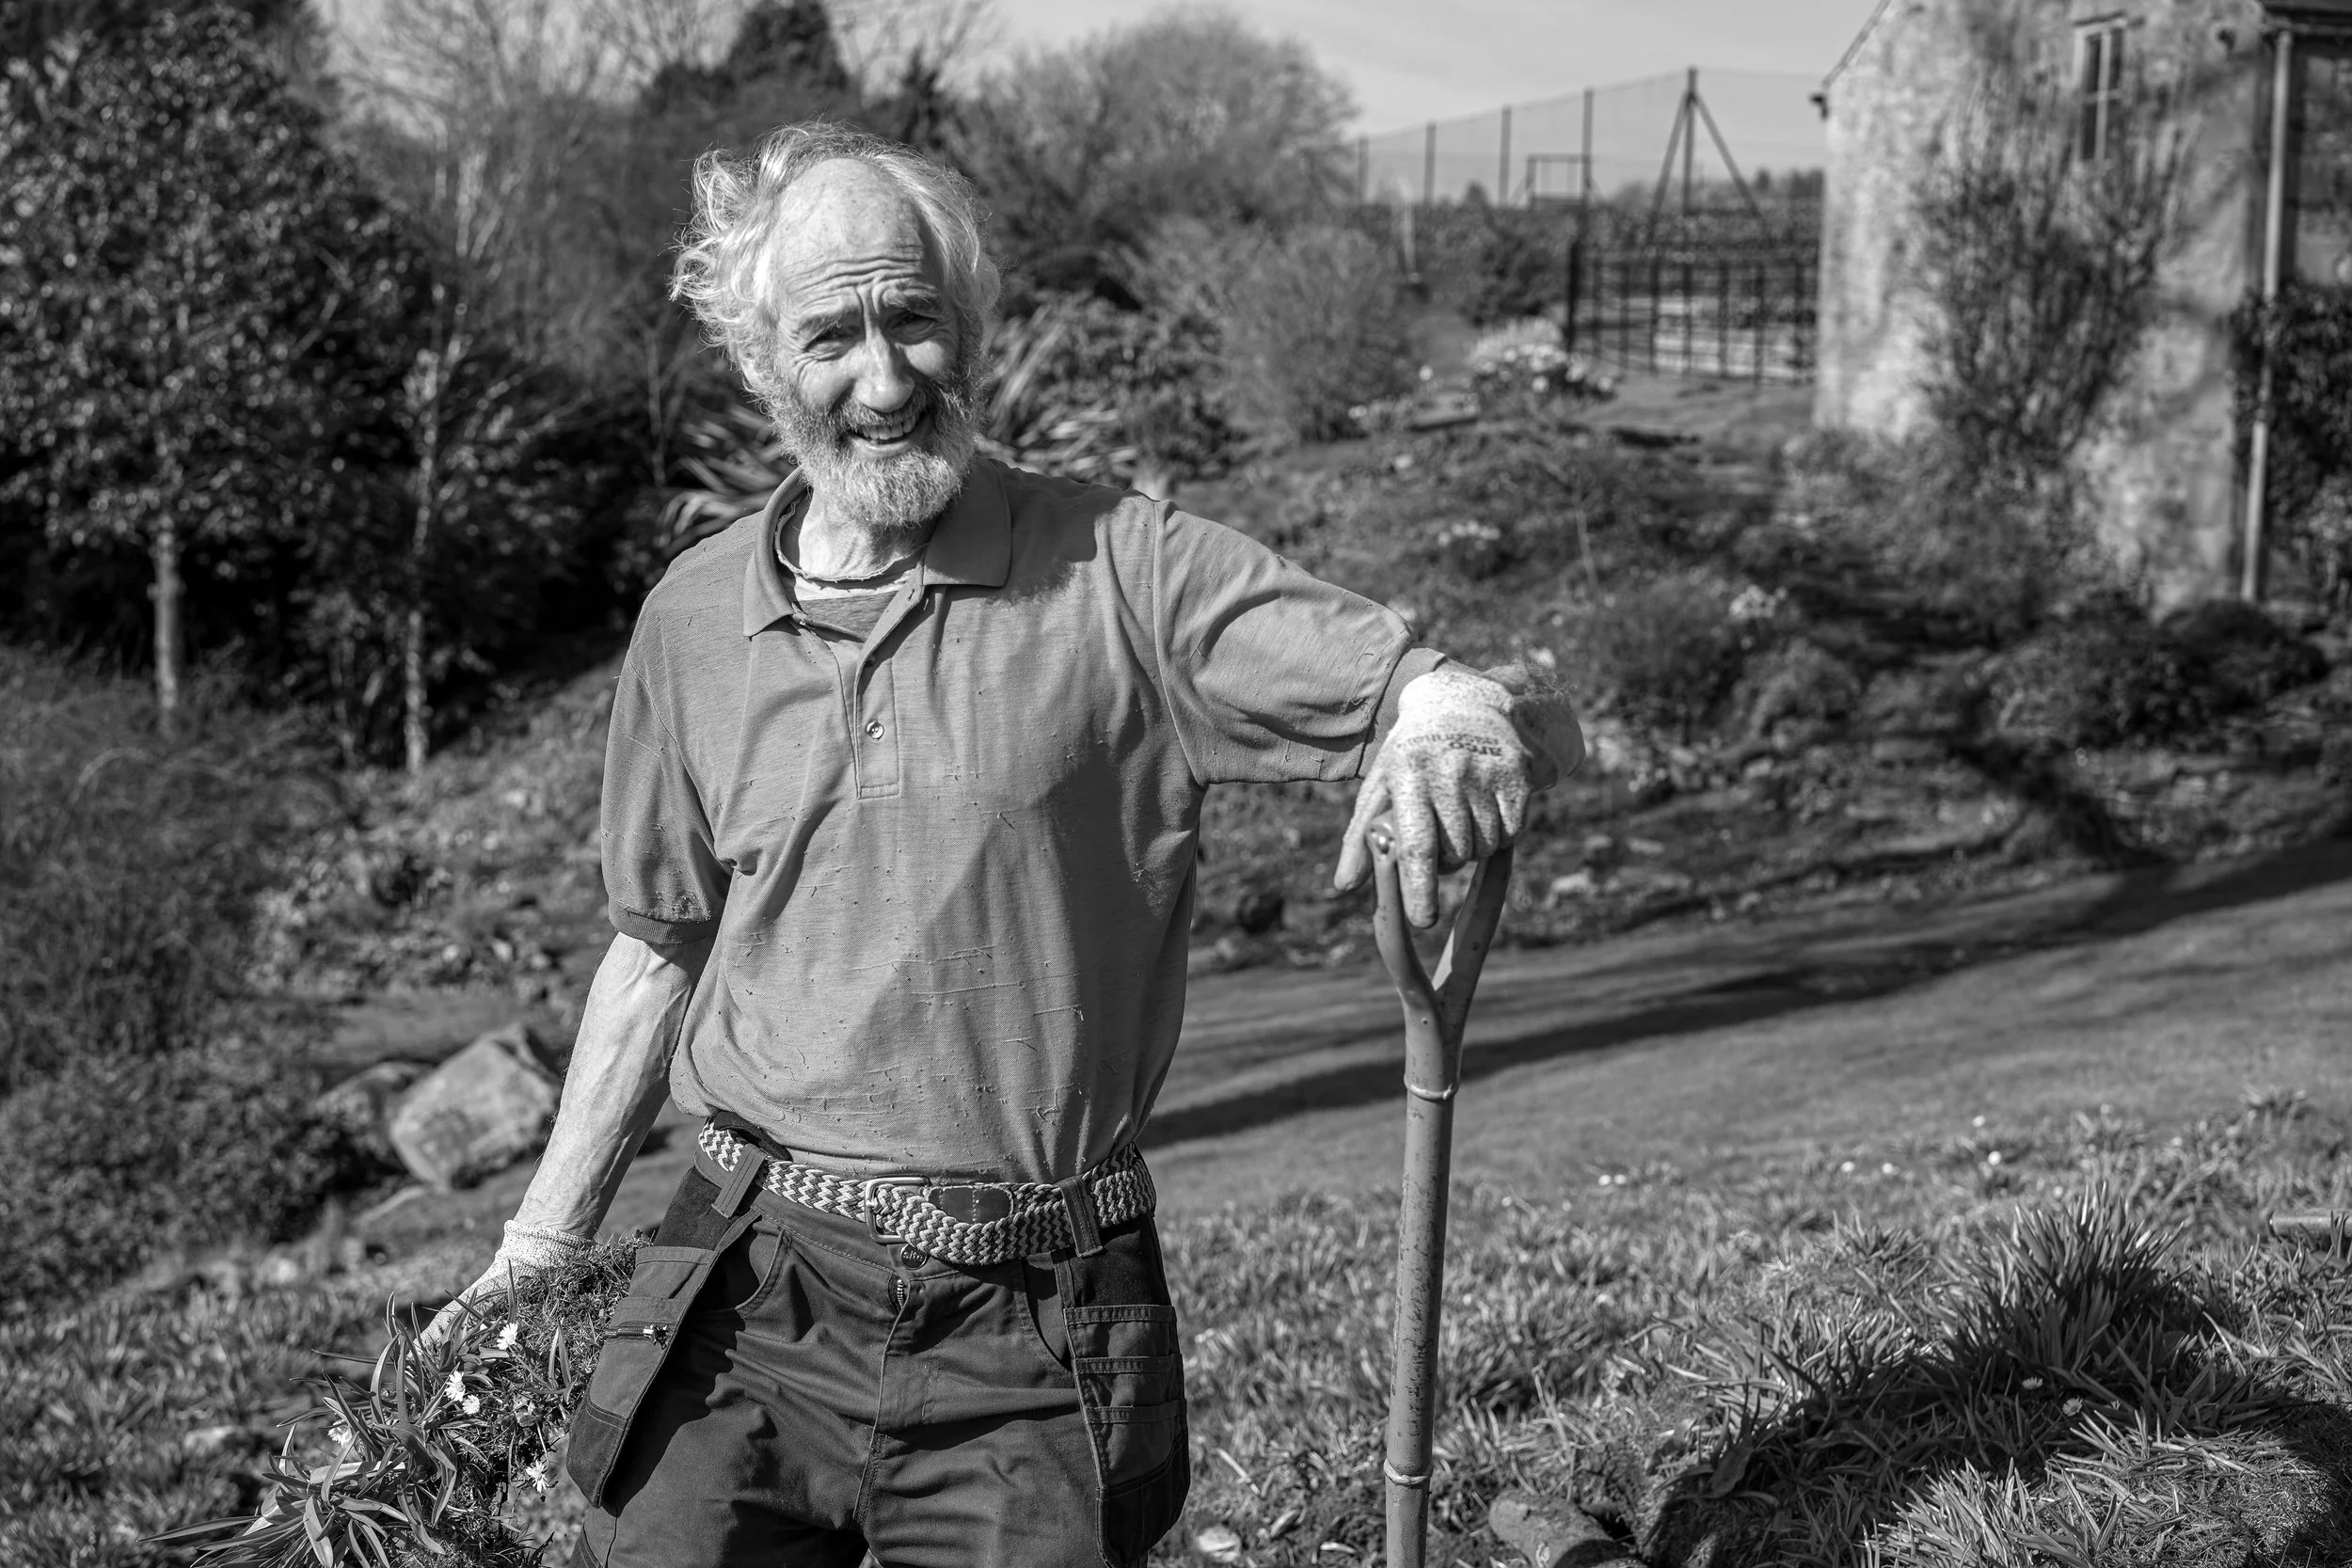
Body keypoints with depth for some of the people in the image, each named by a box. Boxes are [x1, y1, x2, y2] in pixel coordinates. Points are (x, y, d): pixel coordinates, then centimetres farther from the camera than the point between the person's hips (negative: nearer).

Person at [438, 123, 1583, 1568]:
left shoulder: (1122, 574, -7)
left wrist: (1466, 725, -36)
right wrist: (544, 1241, 16)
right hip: (745, 1301, 3)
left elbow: (1534, 720, -12)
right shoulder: (694, 620, 6)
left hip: (1031, 1344, -2)